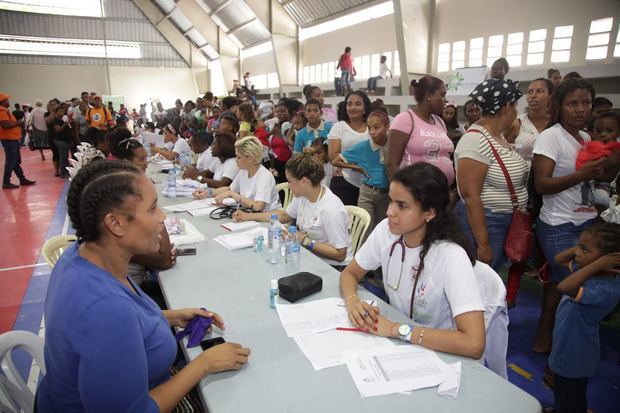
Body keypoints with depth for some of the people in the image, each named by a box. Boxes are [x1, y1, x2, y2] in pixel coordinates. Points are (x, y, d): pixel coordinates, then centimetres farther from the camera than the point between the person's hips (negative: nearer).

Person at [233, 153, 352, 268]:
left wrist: (304, 240, -24)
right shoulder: (302, 196, 1)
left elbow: (340, 254, -24)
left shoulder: (330, 209, -26)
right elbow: (284, 215, 20)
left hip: (331, 266, -7)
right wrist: (249, 216, 18)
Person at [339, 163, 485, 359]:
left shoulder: (451, 257, -26)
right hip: (396, 343, 4)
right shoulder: (386, 231, -12)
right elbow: (349, 273, 1)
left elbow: (474, 344, -32)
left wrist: (396, 329, -29)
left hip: (440, 353, -4)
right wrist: (352, 302, -19)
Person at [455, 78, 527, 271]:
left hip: (506, 222, 9)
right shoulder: (475, 140, -22)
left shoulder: (498, 136, 7)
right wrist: (483, 244, -24)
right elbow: (470, 196, -25)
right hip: (483, 222, -9)